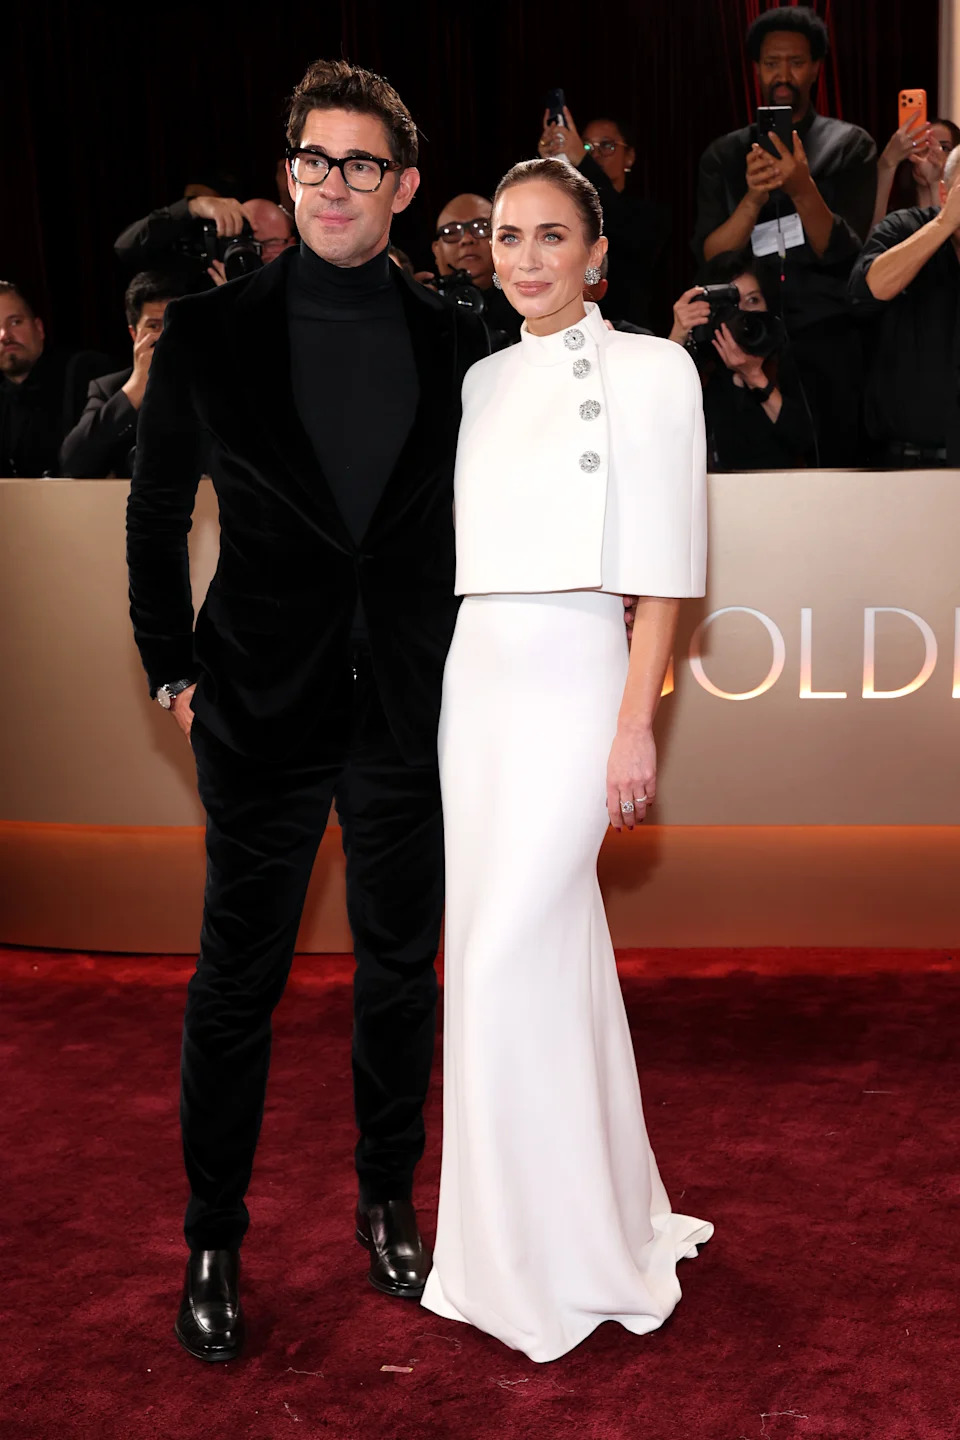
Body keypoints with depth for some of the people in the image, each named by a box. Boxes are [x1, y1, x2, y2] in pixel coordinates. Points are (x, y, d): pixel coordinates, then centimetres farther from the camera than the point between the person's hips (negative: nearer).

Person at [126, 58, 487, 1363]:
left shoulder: (456, 341, 4)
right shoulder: (210, 329, 0)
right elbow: (156, 514, 5)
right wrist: (172, 670, 2)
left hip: (412, 711, 2)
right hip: (263, 713, -1)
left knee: (402, 973, 13)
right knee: (237, 983, 6)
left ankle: (390, 1205, 33)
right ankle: (213, 1244, 24)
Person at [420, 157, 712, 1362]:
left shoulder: (649, 371, -2)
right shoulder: (480, 381, 14)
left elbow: (663, 571, -7)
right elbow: (454, 548, 15)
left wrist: (635, 726, -13)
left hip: (571, 678, -6)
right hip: (472, 676, 6)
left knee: (507, 961, -8)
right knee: (551, 951, 11)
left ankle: (546, 1262, 8)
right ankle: (609, 1208, 27)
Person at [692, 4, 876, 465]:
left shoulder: (850, 145, 5)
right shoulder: (724, 155, 10)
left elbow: (844, 253, -6)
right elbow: (710, 257, -1)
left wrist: (803, 189, -23)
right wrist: (752, 199, -19)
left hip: (829, 344, -1)